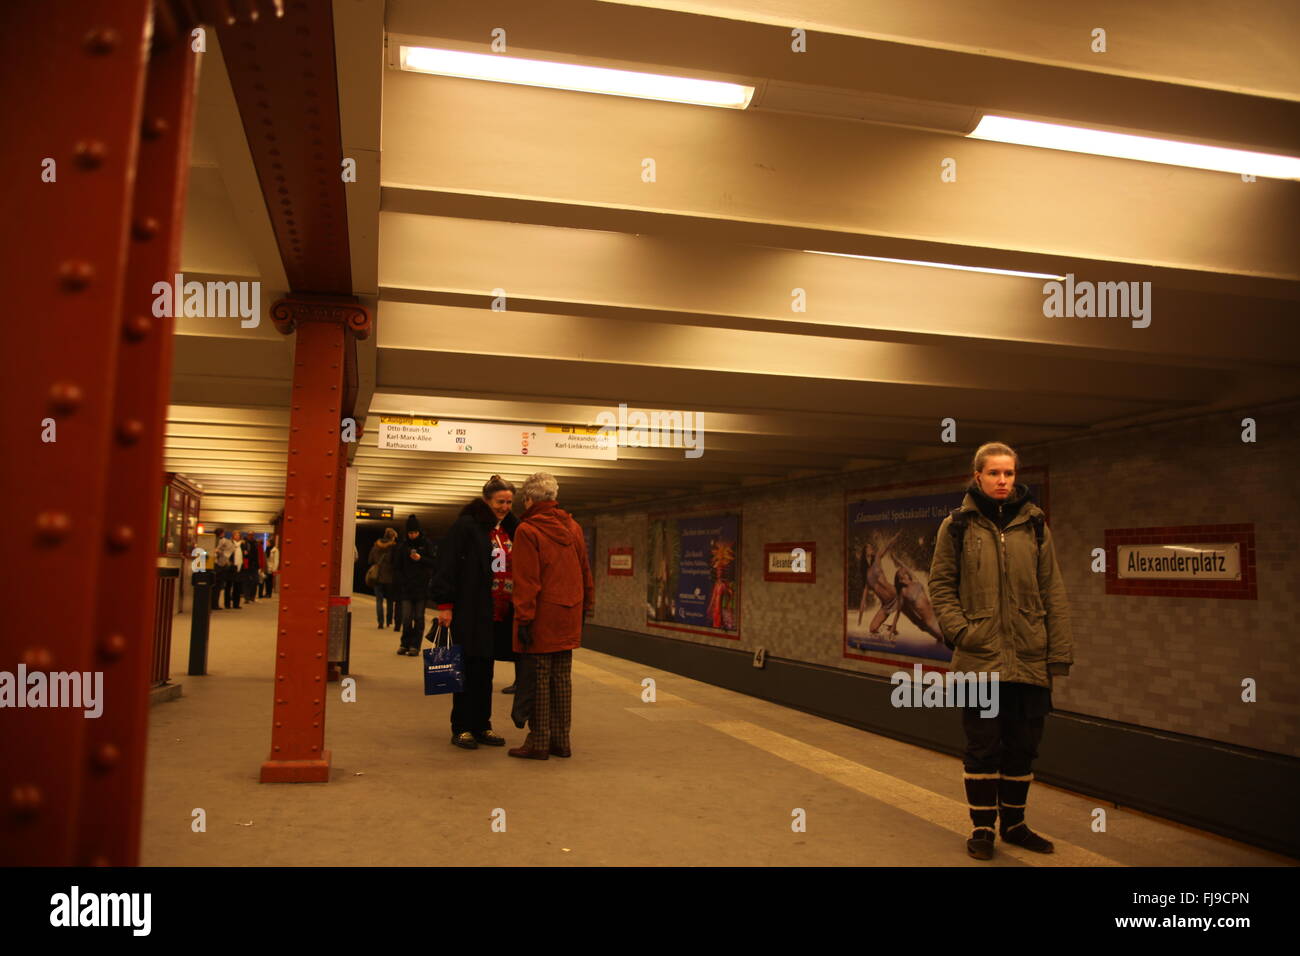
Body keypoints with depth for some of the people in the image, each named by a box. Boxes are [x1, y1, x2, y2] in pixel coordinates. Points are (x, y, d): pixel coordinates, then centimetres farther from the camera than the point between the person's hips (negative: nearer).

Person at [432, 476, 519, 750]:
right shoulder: (466, 526, -7)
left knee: (485, 671, 12)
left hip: (500, 614, 6)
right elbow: (447, 565, -11)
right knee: (470, 670, 1)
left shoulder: (511, 529, 13)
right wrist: (445, 604, -15)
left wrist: (519, 609, 12)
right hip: (472, 612, -6)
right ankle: (462, 728, 11)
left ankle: (482, 726, 20)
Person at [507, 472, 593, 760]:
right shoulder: (572, 526, 10)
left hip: (542, 617, -6)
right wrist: (584, 606, 22)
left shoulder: (527, 530, -10)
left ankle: (539, 742, 6)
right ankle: (561, 740, 17)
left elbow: (526, 580, -15)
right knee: (562, 677, 11)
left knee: (539, 678, 1)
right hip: (568, 617, 6)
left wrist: (523, 619, -14)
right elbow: (585, 571, 15)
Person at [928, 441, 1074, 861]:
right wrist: (959, 630, -12)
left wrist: (1060, 651, 1)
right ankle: (982, 827, 22)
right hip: (979, 657, -2)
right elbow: (940, 585, 1)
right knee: (983, 746, 6)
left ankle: (1014, 823, 31)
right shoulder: (958, 526, 1)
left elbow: (1053, 592, 5)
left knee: (1023, 746, 13)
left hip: (1030, 659, 3)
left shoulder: (1034, 525, 6)